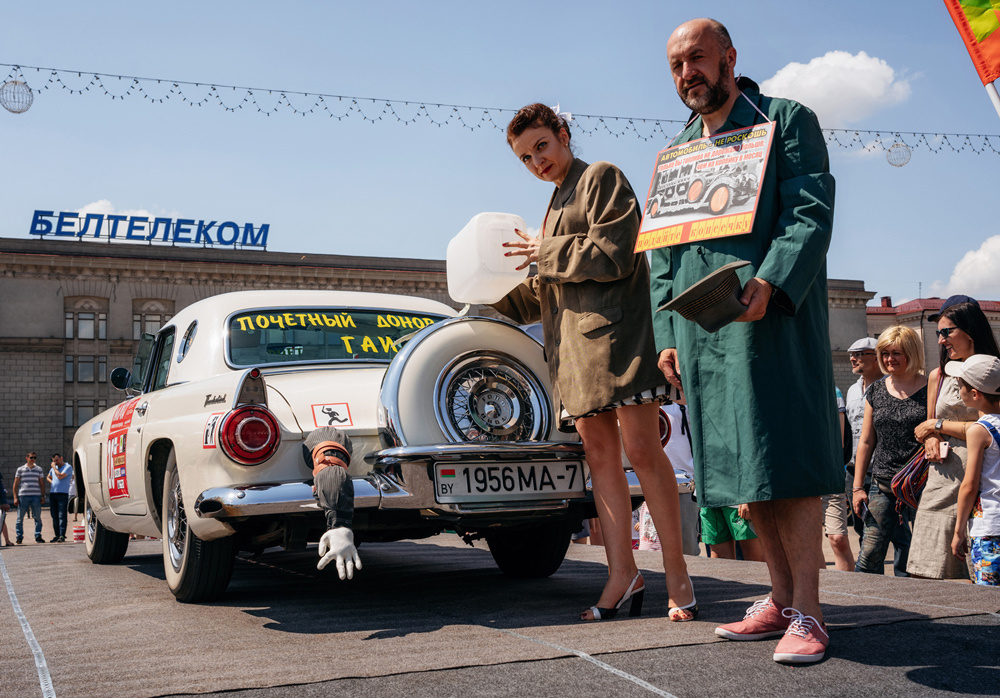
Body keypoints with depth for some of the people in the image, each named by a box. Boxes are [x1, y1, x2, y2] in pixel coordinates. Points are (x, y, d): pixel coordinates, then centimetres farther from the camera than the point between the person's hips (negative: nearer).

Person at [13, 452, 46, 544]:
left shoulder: (39, 470, 12)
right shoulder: (20, 470, 8)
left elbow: (42, 484, 14)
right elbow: (15, 484, 8)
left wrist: (43, 496, 5)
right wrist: (15, 497, 0)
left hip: (36, 496, 1)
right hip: (23, 496, -1)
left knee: (38, 517, -1)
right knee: (20, 518, 0)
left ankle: (38, 536, 4)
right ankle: (19, 537, 7)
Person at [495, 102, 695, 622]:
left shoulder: (601, 178, 4)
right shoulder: (555, 207, 28)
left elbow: (613, 254, -11)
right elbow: (543, 296, 30)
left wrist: (546, 254, -3)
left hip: (617, 330, -8)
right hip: (573, 343, 8)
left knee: (640, 448, -12)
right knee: (599, 453, 1)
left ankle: (676, 573, -6)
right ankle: (622, 573, 2)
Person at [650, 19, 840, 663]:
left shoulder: (787, 121, 5)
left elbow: (811, 212, -8)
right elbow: (662, 254, 21)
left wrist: (769, 282, -24)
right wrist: (668, 334, 11)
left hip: (774, 317, -6)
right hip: (702, 330, 6)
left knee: (788, 459, -9)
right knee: (744, 463, 6)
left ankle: (806, 611, -5)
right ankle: (781, 598, 15)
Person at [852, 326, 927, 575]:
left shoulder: (931, 389, -1)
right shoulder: (876, 391, 10)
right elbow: (866, 442, 14)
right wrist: (857, 487, 11)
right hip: (882, 486, 3)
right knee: (869, 556, 0)